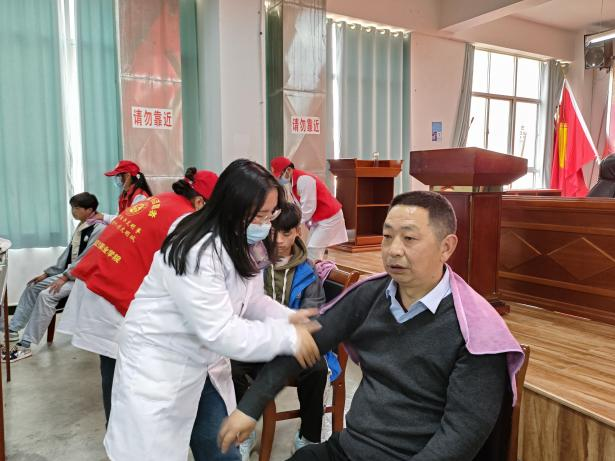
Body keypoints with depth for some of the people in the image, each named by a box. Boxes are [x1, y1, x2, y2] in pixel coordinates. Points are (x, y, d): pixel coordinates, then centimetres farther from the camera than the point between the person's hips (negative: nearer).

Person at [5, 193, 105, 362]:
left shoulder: (99, 229, -15)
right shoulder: (81, 227, 15)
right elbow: (68, 253, 18)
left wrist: (64, 277, -24)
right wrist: (47, 273, 13)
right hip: (69, 273, 10)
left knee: (46, 295, -24)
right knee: (32, 287, 9)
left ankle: (25, 345, -19)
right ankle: (13, 330, 14)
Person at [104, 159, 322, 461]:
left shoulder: (240, 243, -2)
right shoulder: (196, 253, -32)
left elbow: (251, 300, 2)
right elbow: (220, 332, -33)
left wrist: (288, 318, -15)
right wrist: (287, 338, -30)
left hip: (202, 362, 8)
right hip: (158, 367, -8)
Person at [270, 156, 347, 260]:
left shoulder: (304, 180, -24)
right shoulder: (293, 182, 6)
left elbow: (309, 208, -24)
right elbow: (298, 207, 10)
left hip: (330, 218, -10)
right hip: (318, 219, 10)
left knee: (313, 252, -12)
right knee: (310, 250, 11)